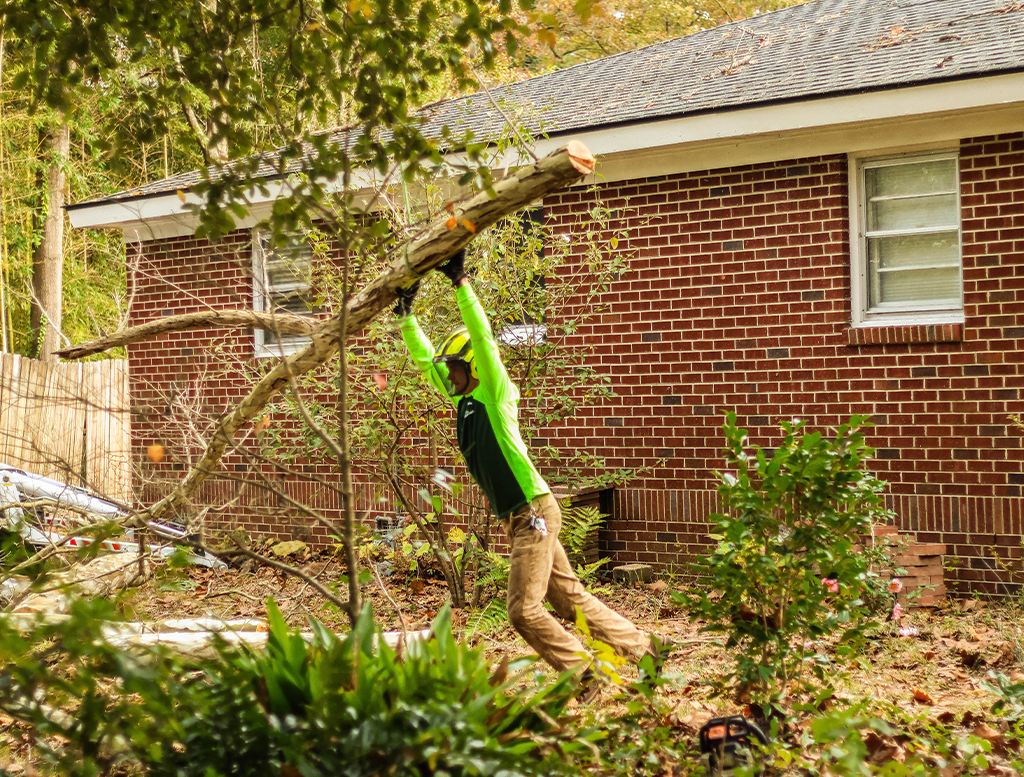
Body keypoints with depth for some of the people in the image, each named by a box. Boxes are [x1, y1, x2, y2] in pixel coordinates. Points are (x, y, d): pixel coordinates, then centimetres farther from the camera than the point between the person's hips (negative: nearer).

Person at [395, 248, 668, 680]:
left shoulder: (496, 395, -8)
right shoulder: (463, 400, 12)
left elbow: (482, 336, -18)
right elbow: (425, 359, 19)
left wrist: (460, 282, -18)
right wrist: (406, 315, 13)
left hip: (533, 512, -9)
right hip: (516, 519, 9)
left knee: (524, 609, -10)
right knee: (571, 599, 11)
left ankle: (584, 676, 0)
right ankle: (644, 649, 20)